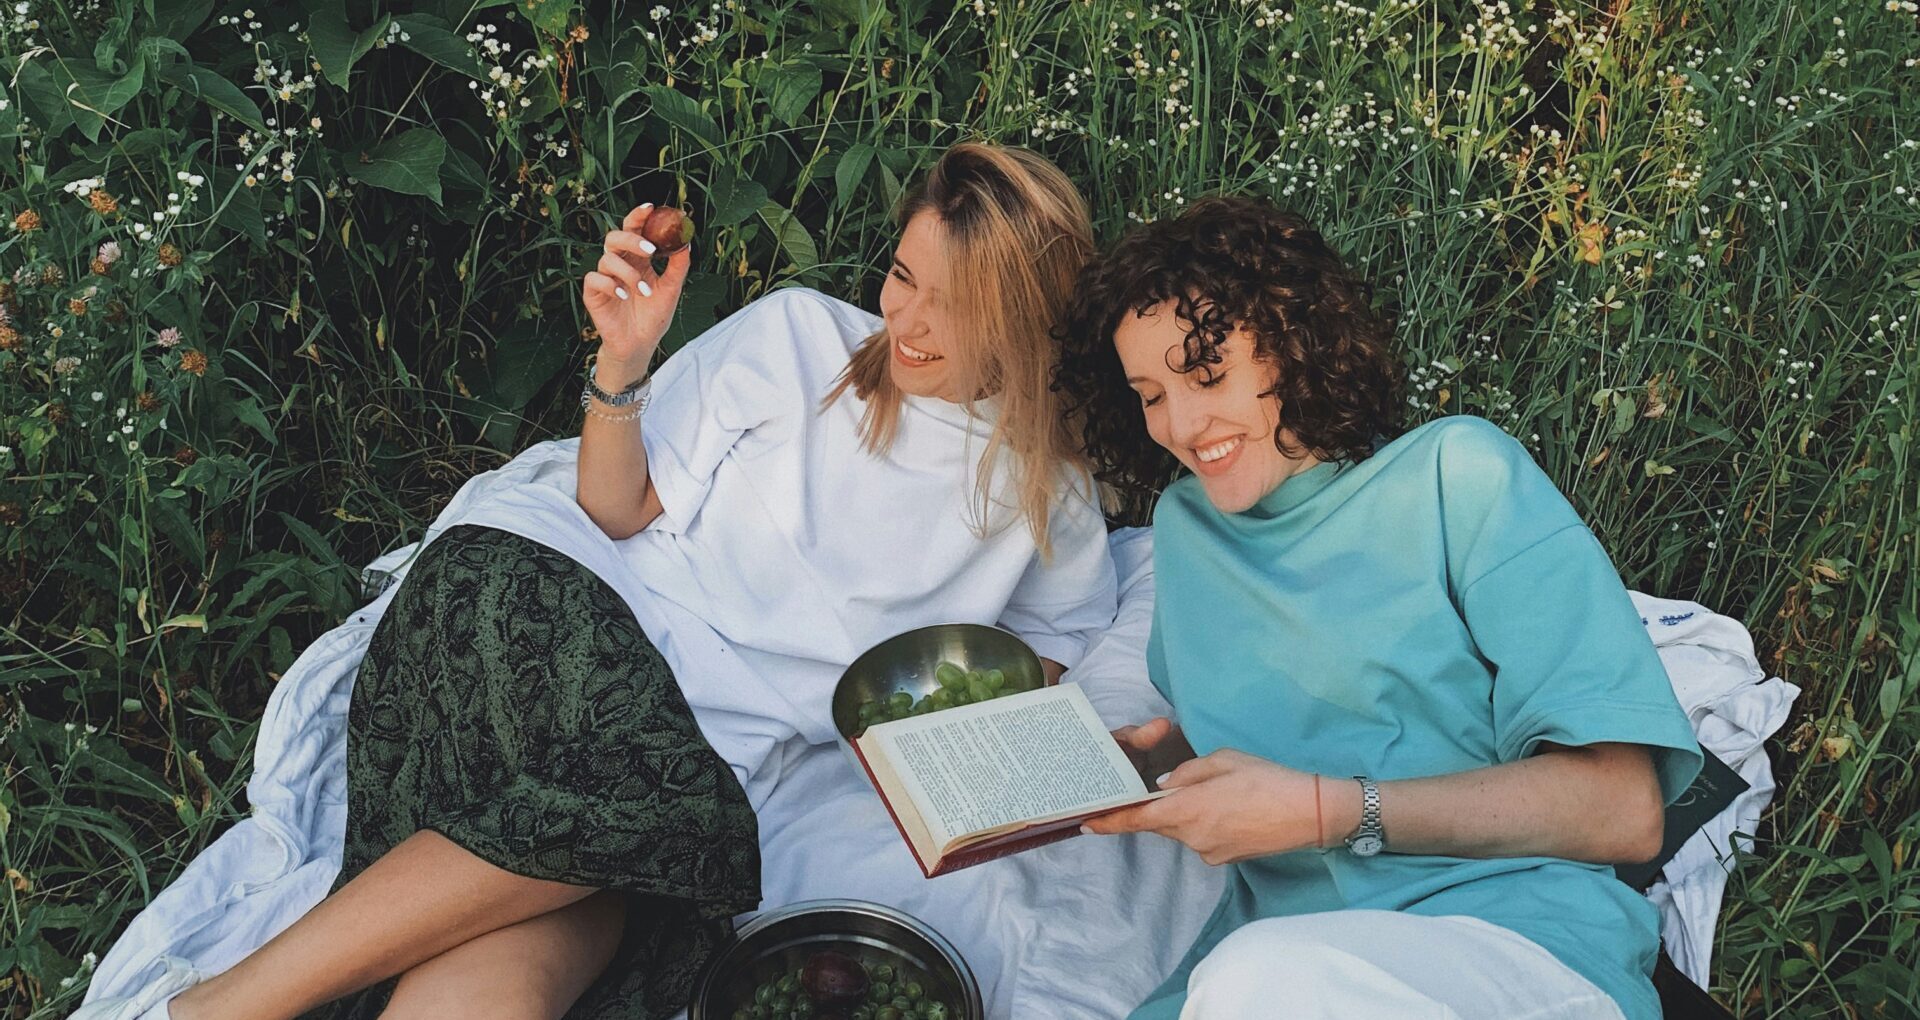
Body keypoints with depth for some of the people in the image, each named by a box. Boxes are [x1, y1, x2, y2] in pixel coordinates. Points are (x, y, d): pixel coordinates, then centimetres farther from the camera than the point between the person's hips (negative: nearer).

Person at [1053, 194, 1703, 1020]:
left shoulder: (1456, 472, 0)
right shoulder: (1183, 523, 17)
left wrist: (1325, 811, -14)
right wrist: (1124, 767, 3)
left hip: (1522, 942, -4)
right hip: (1276, 948, 4)